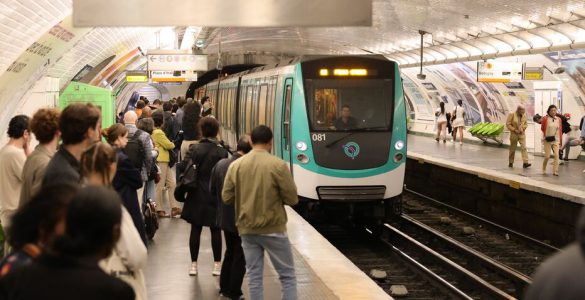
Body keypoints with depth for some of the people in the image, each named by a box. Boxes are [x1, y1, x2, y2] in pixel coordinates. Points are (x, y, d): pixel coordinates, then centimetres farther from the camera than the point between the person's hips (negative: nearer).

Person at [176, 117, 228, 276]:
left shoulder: (194, 149, -7)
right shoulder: (222, 151, -8)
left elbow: (183, 168, -13)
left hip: (197, 196, 1)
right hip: (216, 196, 0)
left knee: (195, 229, 9)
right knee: (215, 230, 8)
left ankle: (194, 264, 13)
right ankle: (217, 264, 12)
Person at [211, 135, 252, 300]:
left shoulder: (220, 164, -5)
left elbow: (212, 190, 5)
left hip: (225, 218, 7)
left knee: (230, 252, 24)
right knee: (240, 257, 8)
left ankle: (224, 287, 32)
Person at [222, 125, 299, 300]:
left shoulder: (236, 165, -2)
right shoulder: (278, 165, -12)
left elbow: (226, 197, 2)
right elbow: (292, 199, -10)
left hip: (246, 228, 4)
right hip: (273, 228, -4)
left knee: (254, 276, 11)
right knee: (287, 275, 7)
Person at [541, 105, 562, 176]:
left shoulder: (558, 119, 3)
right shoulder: (545, 119, -6)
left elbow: (560, 130, 8)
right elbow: (542, 128, 5)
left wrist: (560, 140, 8)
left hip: (556, 140, 2)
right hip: (547, 140, -2)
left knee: (556, 155, -10)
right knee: (547, 156, -1)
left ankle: (555, 171, -6)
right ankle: (544, 169, 24)